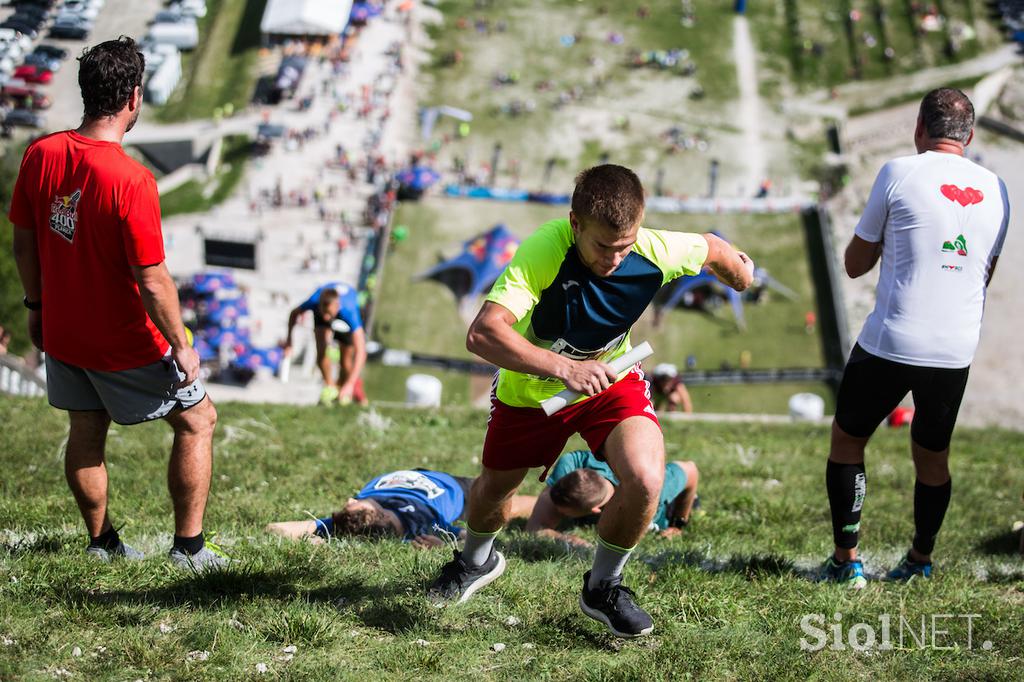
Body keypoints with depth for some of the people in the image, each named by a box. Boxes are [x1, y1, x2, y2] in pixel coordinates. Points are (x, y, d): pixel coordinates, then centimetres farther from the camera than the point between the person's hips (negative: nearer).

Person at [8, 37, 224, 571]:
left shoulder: (40, 155, -9)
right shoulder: (130, 180, -28)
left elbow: (23, 242, 3)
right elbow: (151, 281, -24)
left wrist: (37, 306, 18)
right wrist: (180, 346, -11)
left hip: (62, 332, 6)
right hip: (125, 345, -6)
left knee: (86, 433, 22)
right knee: (197, 420, 12)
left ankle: (101, 541, 35)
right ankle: (188, 547, 15)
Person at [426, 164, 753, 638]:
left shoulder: (656, 253, -29)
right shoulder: (543, 252, -39)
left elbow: (712, 249, -4)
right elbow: (482, 334, -49)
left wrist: (740, 272, 18)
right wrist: (565, 368, -57)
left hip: (611, 383, 1)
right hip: (530, 387, -1)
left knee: (645, 479, -24)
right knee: (494, 488, 20)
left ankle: (602, 588, 5)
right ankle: (477, 561, 57)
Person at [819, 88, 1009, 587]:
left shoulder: (899, 174, -7)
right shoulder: (995, 190, 7)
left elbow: (855, 264, 3)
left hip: (891, 342, -4)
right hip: (957, 352, 4)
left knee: (847, 440, 12)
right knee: (932, 455, 19)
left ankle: (845, 560, 12)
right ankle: (921, 560, 29)